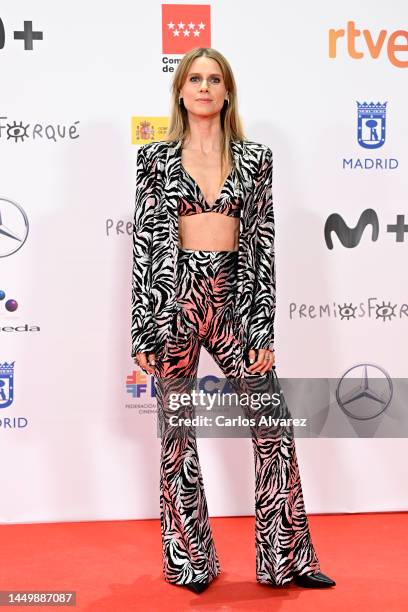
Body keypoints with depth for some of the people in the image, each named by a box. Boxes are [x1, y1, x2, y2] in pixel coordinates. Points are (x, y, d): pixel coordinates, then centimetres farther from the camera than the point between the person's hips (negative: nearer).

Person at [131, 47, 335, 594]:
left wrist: (264, 329, -3)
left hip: (235, 299, 1)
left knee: (273, 427, 0)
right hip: (175, 297, -1)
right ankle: (189, 560, 23)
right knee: (177, 433, 6)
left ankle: (287, 559, 17)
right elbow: (143, 241, 1)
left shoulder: (254, 158, 8)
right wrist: (142, 329, -4)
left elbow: (262, 243, 4)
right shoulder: (157, 158, 5)